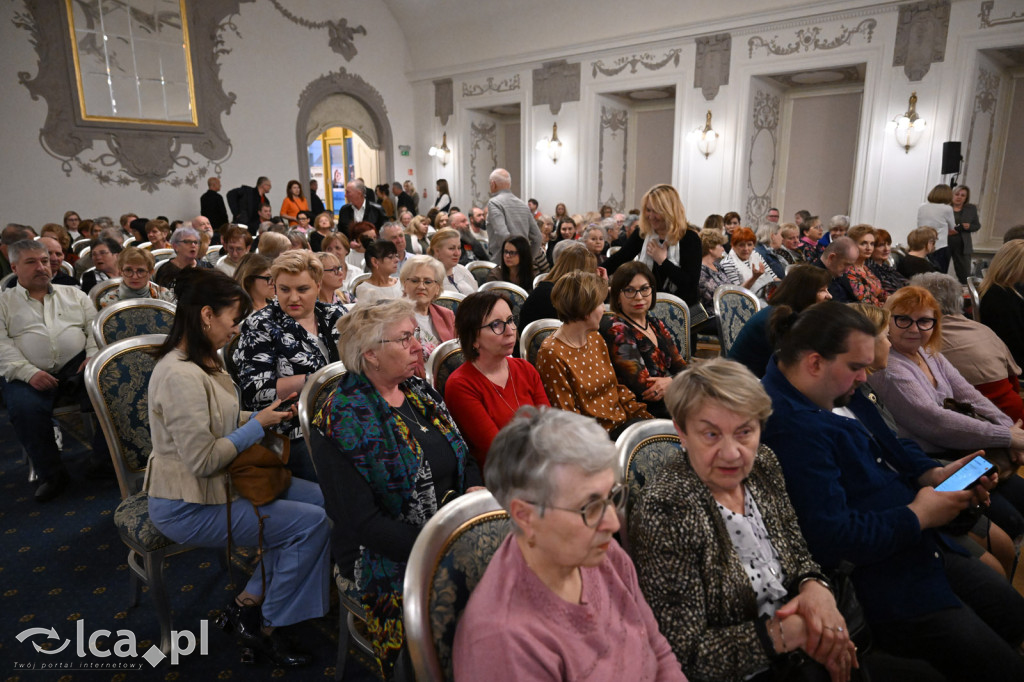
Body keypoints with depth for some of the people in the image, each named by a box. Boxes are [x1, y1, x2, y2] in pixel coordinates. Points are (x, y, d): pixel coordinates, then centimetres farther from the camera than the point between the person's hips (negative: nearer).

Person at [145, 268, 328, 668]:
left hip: (215, 484, 10)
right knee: (313, 523, -14)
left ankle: (247, 604, 13)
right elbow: (202, 460, -27)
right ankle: (265, 628, 7)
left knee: (318, 497, 3)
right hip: (187, 508, -10)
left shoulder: (201, 361, 5)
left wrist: (261, 416, 1)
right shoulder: (181, 376, -27)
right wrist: (258, 424, -16)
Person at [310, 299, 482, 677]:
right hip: (391, 557, -6)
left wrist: (477, 492, -5)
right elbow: (362, 522, -15)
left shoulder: (419, 391, 9)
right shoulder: (340, 420, -11)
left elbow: (465, 459, 16)